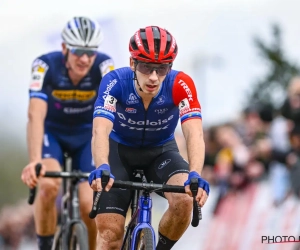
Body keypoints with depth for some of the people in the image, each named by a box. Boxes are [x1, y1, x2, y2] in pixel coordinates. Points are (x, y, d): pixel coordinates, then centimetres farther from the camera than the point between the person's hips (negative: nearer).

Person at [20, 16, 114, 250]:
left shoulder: (104, 66, -26)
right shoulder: (46, 65, -28)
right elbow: (36, 115, -38)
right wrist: (35, 161, -52)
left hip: (87, 134, 1)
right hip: (52, 131, -1)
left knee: (89, 204, -16)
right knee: (49, 185, -29)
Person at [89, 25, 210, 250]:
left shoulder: (180, 85, -28)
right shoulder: (115, 82, -29)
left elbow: (194, 133, -39)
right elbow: (100, 130, -42)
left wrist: (195, 176, -58)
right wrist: (102, 168, -62)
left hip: (161, 152, 0)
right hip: (120, 151, 0)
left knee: (184, 199, -29)